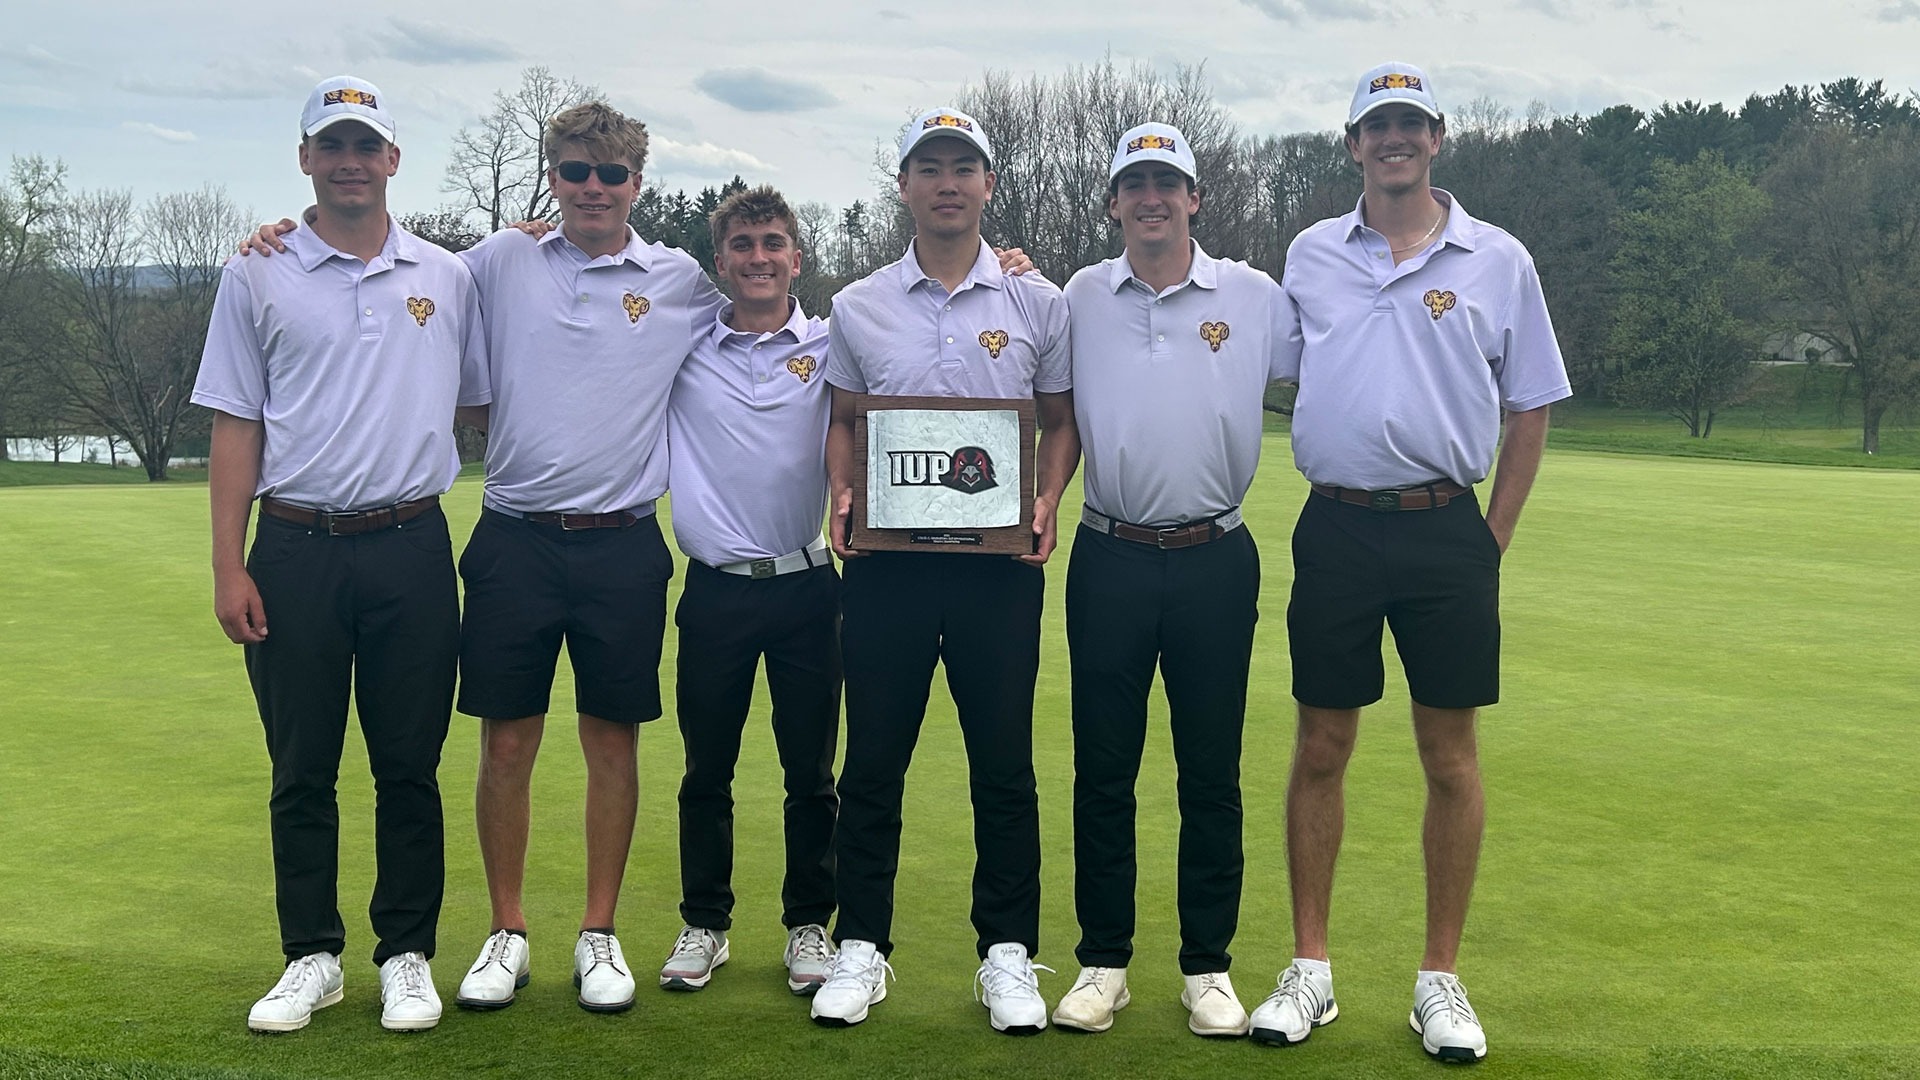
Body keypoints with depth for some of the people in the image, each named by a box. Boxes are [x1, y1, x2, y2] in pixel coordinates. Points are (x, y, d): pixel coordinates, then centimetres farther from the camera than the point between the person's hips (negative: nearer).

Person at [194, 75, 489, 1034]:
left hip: (412, 549, 1)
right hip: (296, 550, 0)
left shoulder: (447, 277, 9)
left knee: (409, 766, 5)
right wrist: (229, 567, -2)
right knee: (301, 768, 6)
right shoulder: (258, 277, 5)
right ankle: (311, 958, 19)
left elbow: (482, 405, 19)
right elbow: (235, 427, 3)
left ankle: (408, 956, 17)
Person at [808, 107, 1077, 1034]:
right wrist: (842, 496, -2)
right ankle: (861, 947, 17)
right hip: (886, 560, 1)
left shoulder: (1037, 302, 6)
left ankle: (1007, 954, 15)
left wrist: (1047, 503, -6)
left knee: (1003, 765, 4)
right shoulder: (859, 306, 8)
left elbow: (1062, 422, 11)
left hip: (998, 562, 0)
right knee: (872, 762, 5)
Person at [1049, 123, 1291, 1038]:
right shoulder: (1079, 298, 6)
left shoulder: (1256, 297, 2)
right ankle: (1103, 961, 18)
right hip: (1109, 559, 1)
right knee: (1102, 770, 6)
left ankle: (1208, 965, 19)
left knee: (1211, 773, 6)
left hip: (1215, 559, -1)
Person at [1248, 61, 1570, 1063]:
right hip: (1336, 528, 1)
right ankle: (1310, 969, 17)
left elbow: (1530, 409, 7)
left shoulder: (1498, 260, 3)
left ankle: (1440, 978, 16)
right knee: (1320, 750, 5)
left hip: (1446, 530, -1)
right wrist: (1331, 492, 8)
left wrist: (1492, 539, 2)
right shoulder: (1310, 255, 7)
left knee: (1451, 757, 4)